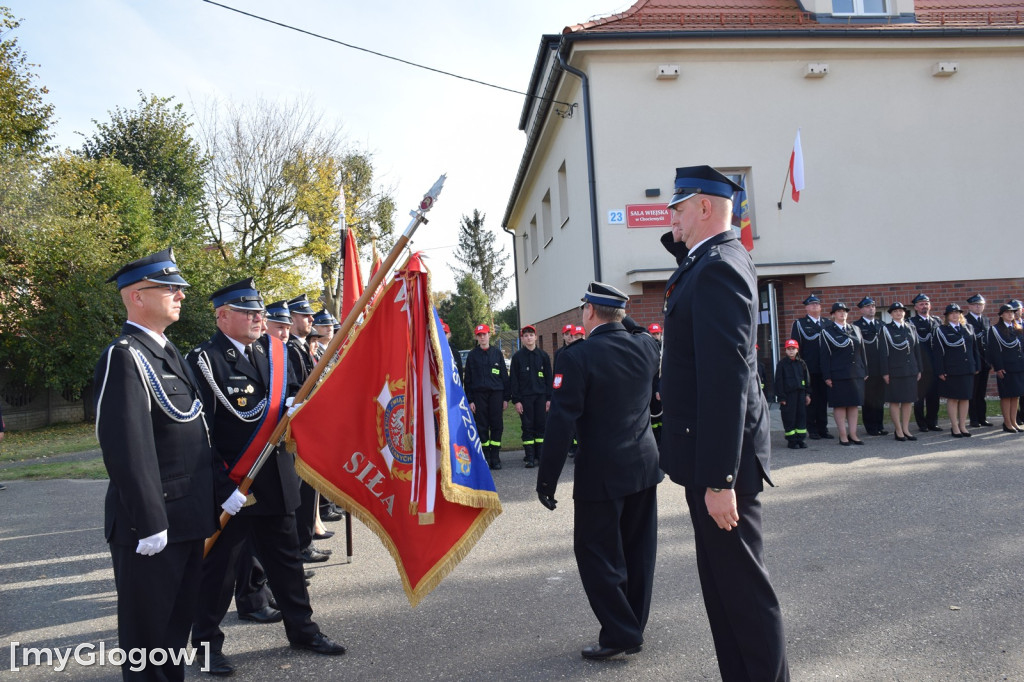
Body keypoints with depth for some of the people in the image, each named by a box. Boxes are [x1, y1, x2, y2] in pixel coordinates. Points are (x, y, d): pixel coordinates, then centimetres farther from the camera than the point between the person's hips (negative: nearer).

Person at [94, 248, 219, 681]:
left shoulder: (167, 353, 13)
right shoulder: (124, 358, -17)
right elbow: (126, 449, -23)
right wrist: (148, 524, -22)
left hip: (188, 518, 9)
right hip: (151, 524, -9)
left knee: (178, 623, 21)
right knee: (148, 632, 7)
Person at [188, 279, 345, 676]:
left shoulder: (271, 353, 9)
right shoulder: (205, 360, -12)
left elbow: (293, 395, 17)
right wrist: (222, 486, -19)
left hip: (275, 482, 7)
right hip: (229, 487, -6)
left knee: (286, 558, 17)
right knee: (219, 565, 9)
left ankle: (301, 630, 32)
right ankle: (206, 642, 28)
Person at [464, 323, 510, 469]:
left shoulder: (497, 353, 10)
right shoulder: (472, 355, 8)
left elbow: (504, 375, 11)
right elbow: (468, 379, 7)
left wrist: (506, 397, 5)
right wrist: (470, 400, 0)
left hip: (496, 393, 1)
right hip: (479, 394, 0)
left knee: (497, 425, -1)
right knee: (482, 426, 0)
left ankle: (495, 457, 6)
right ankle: (486, 457, 8)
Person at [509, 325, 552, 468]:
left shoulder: (543, 355, 8)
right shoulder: (517, 356, 4)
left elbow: (548, 377, 9)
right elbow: (513, 379, 2)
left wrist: (549, 398, 2)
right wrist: (516, 400, -5)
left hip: (541, 396, 1)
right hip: (525, 397, -1)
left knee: (541, 426, 3)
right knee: (527, 427, 0)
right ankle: (530, 457, 4)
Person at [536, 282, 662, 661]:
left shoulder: (576, 357, -16)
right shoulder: (646, 346, 0)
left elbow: (561, 423, -18)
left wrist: (547, 478, -12)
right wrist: (623, 319, 15)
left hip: (602, 473, -6)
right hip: (645, 465, 7)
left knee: (597, 553, 7)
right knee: (638, 551, 15)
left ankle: (620, 633, 11)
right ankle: (634, 627, 27)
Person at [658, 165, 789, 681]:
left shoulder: (719, 268, -19)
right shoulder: (715, 258, 11)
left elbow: (727, 380, -25)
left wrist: (719, 479, -25)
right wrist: (679, 238, 11)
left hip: (723, 459, -10)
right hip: (712, 455, 10)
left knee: (743, 587, 2)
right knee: (720, 582, 19)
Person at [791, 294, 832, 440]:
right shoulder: (799, 324, 4)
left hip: (825, 368, 3)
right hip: (809, 368, -3)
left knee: (824, 399, 7)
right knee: (810, 399, 0)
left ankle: (823, 428, 15)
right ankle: (812, 429, 7)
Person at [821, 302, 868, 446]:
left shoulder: (855, 329, 14)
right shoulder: (827, 331, 0)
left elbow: (862, 351, 16)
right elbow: (825, 355, -5)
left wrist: (865, 371, 10)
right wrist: (827, 376, -11)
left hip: (856, 373, 5)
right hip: (838, 374, -5)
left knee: (854, 404, 6)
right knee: (840, 405, -1)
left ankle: (853, 434, 12)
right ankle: (843, 435, 4)